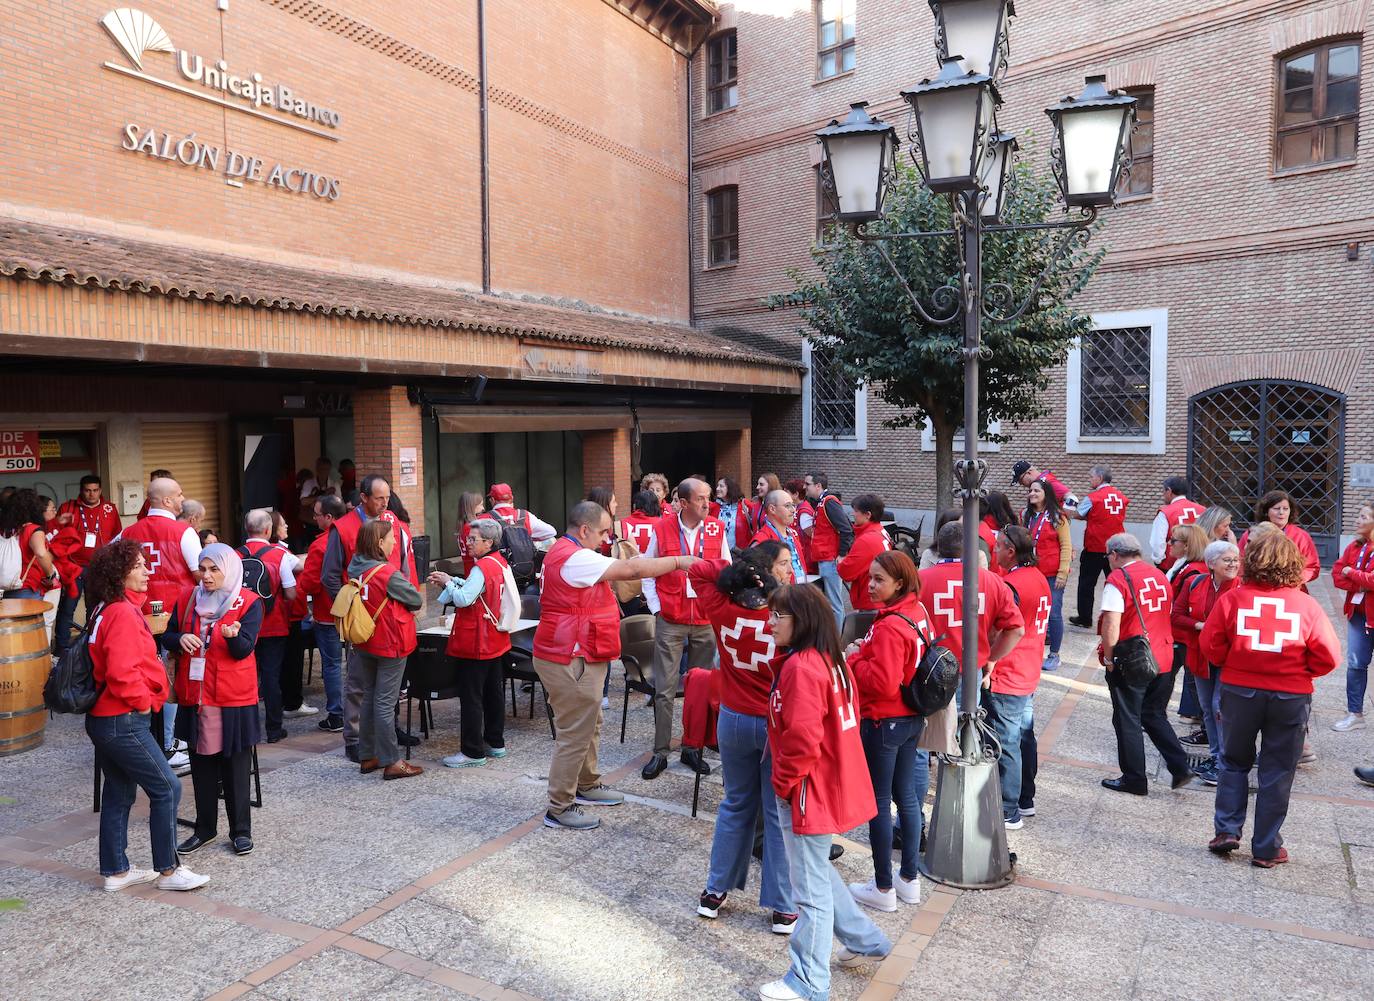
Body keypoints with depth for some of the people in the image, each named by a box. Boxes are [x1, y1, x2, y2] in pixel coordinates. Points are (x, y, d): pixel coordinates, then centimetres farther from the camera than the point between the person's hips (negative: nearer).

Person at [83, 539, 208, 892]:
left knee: (118, 794, 17)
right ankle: (168, 870, 7)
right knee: (166, 788, -2)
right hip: (124, 721, -10)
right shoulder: (123, 613, -19)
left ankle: (116, 871, 27)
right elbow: (122, 672, -27)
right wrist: (143, 701, -13)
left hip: (102, 717, 10)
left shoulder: (106, 610, 11)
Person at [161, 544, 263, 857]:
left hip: (234, 696, -4)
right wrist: (180, 638, -12)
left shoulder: (248, 603, -7)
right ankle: (205, 829, 27)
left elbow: (244, 648, -15)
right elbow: (166, 637, 11)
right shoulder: (187, 599, 6)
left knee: (236, 766, 5)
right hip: (194, 695, 4)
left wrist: (233, 635, -37)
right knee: (201, 764, 13)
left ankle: (240, 831, 17)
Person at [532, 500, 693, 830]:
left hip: (576, 657, 11)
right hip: (570, 661, -11)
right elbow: (632, 570, -24)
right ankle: (559, 808, 9)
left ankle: (587, 786, 38)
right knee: (574, 734, -2)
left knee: (589, 725, 23)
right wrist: (678, 562, -18)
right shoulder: (574, 558, -22)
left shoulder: (567, 553, 14)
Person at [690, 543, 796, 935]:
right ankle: (783, 908, 20)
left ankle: (715, 891, 31)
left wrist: (735, 567, -1)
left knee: (736, 804, 22)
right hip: (778, 725, -4)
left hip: (733, 721, 4)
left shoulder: (721, 607, -10)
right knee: (779, 814, 10)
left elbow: (697, 571, 7)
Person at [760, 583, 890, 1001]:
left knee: (811, 888, 4)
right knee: (817, 870, 26)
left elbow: (801, 739, -28)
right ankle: (866, 942, 38)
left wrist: (783, 782, -13)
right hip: (834, 784, 10)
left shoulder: (800, 667, -23)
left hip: (808, 793, -10)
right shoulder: (830, 659, 7)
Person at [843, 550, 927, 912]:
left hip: (883, 723, -9)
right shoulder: (917, 614, 3)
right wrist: (864, 653, 3)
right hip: (912, 719, 9)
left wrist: (854, 659, -13)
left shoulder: (889, 626, -25)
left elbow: (882, 683, -27)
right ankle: (910, 879, 31)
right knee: (906, 795, 18)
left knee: (879, 802, 4)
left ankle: (884, 888, 16)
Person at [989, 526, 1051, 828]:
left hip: (1005, 679, -9)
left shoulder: (1010, 585, -21)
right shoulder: (1040, 579, 7)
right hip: (1029, 675, 9)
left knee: (1006, 746, -1)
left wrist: (987, 670, -13)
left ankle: (1009, 812, 6)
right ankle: (1026, 801, 30)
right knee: (1025, 738, 18)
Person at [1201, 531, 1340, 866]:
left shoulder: (1232, 598, -8)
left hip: (1238, 690, 0)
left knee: (1234, 763, 19)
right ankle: (1266, 849, 16)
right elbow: (1328, 656, -6)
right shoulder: (1307, 605, -8)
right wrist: (1302, 672, 12)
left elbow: (1210, 644, -6)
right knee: (1277, 773, 11)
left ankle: (1227, 831, 12)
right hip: (1291, 696, 0)